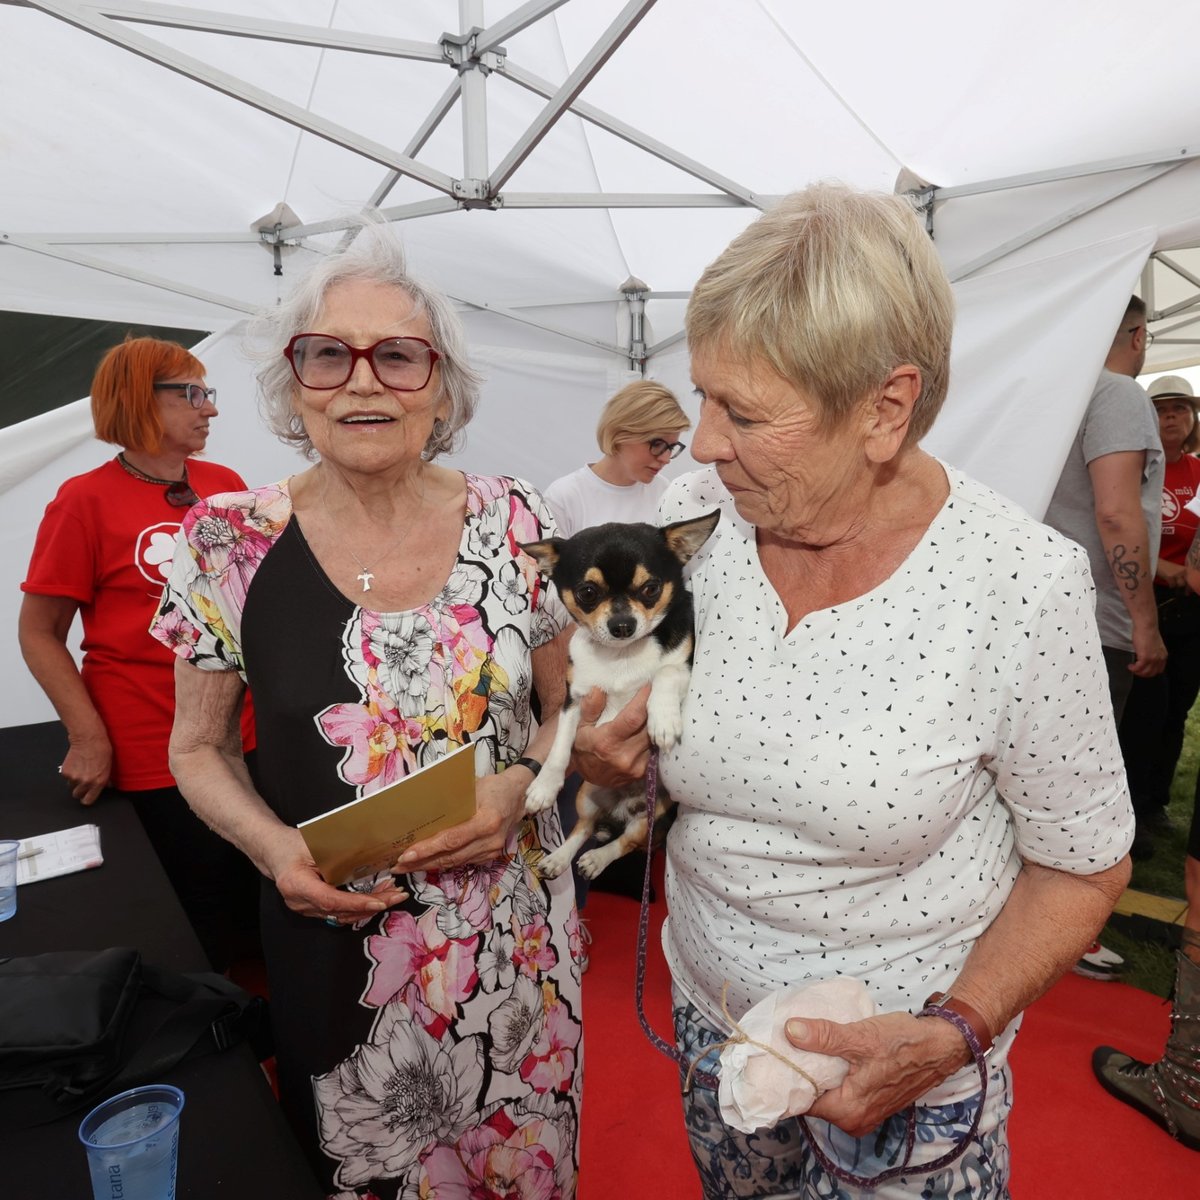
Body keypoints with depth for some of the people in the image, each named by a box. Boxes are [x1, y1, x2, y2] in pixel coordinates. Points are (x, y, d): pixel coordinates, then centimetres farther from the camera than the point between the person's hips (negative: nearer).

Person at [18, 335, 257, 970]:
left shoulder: (227, 484, 7)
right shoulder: (86, 499, -6)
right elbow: (39, 633, -4)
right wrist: (88, 736, -11)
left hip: (247, 740, 5)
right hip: (150, 760, -4)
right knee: (200, 929, 6)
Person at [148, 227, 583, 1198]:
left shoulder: (514, 524, -8)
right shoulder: (231, 545, -9)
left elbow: (570, 706, 3)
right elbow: (197, 750, 2)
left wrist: (520, 783, -17)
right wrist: (273, 847, -15)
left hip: (514, 937, 1)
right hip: (330, 945, 0)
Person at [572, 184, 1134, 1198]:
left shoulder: (1024, 583, -24)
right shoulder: (690, 519, -14)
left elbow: (1084, 866, -11)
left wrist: (954, 1032, -21)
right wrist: (608, 754, -19)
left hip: (907, 1064, -3)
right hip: (708, 1012, 4)